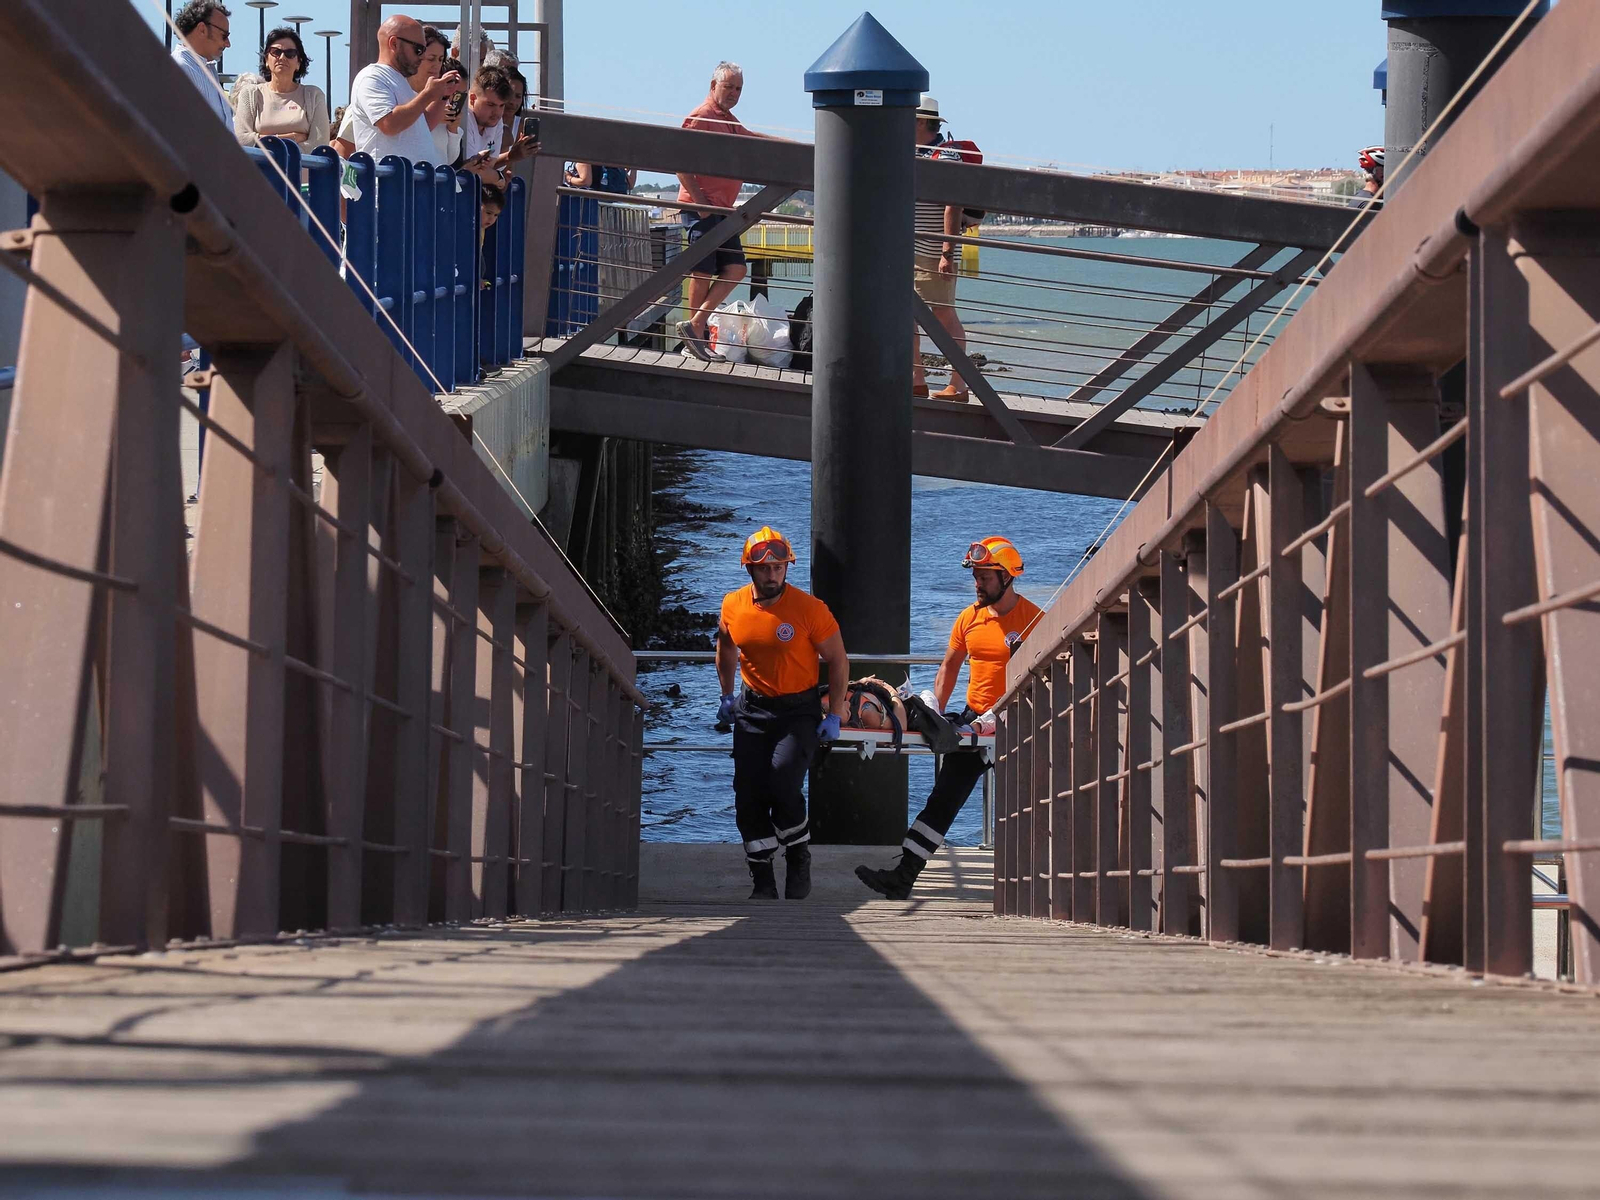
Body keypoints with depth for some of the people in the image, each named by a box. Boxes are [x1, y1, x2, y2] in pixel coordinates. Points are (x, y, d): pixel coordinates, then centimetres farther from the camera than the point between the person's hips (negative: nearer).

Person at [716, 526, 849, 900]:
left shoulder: (809, 609, -14)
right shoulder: (733, 606, -2)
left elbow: (838, 660, -5)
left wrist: (834, 716, -7)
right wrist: (727, 696, 20)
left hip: (799, 710, -4)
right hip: (753, 709, 4)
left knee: (783, 783, -21)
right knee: (748, 795, -2)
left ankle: (799, 859, 3)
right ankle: (762, 881, 8)